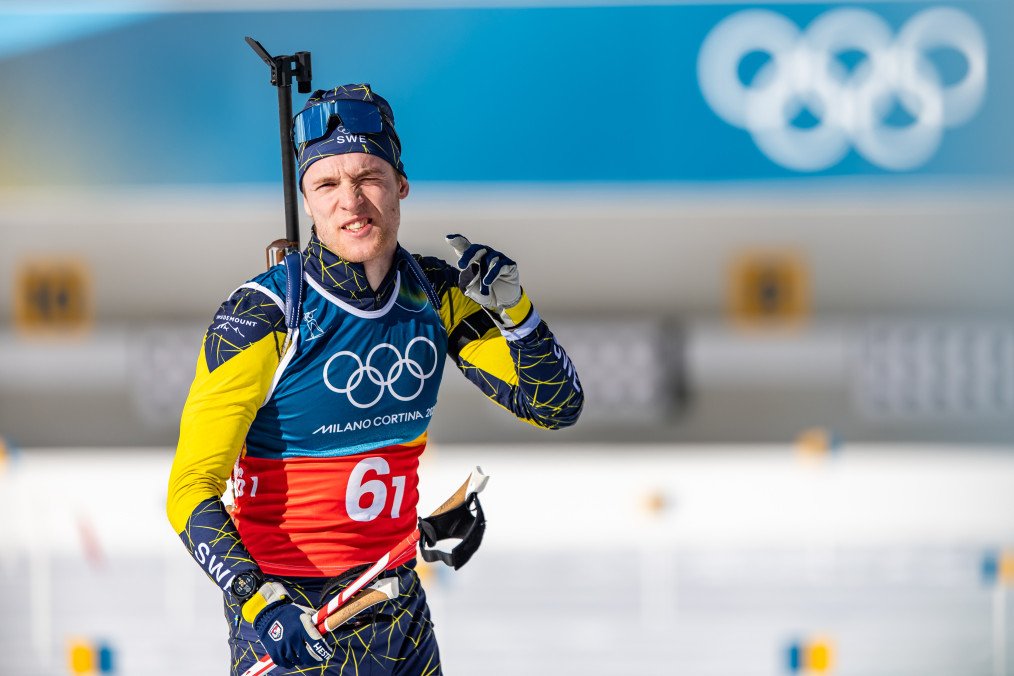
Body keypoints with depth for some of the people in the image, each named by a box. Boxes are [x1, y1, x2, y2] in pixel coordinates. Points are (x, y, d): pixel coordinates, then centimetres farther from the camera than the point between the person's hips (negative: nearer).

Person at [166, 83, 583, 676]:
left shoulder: (436, 296, -2)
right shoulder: (265, 315, -17)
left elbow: (557, 406, 3)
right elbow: (191, 489, -18)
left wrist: (512, 308, -14)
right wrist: (261, 603, -32)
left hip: (401, 615, 5)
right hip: (291, 625, -5)